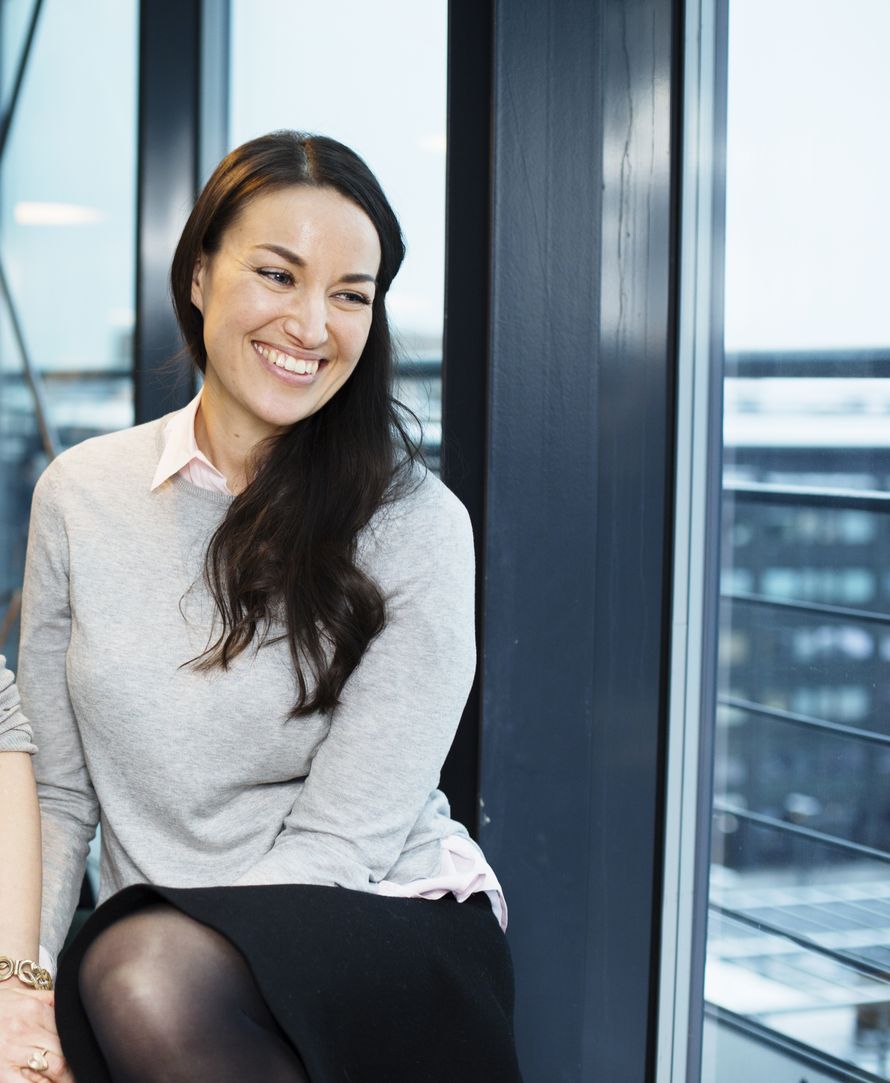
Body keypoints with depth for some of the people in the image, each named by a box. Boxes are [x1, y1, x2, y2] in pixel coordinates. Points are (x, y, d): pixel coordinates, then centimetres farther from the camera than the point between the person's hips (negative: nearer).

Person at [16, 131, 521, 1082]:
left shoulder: (412, 523, -8)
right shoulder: (79, 496, 4)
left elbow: (341, 841, -12)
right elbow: (56, 793, 9)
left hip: (396, 926, -2)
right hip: (155, 936, 3)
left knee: (147, 972, -33)